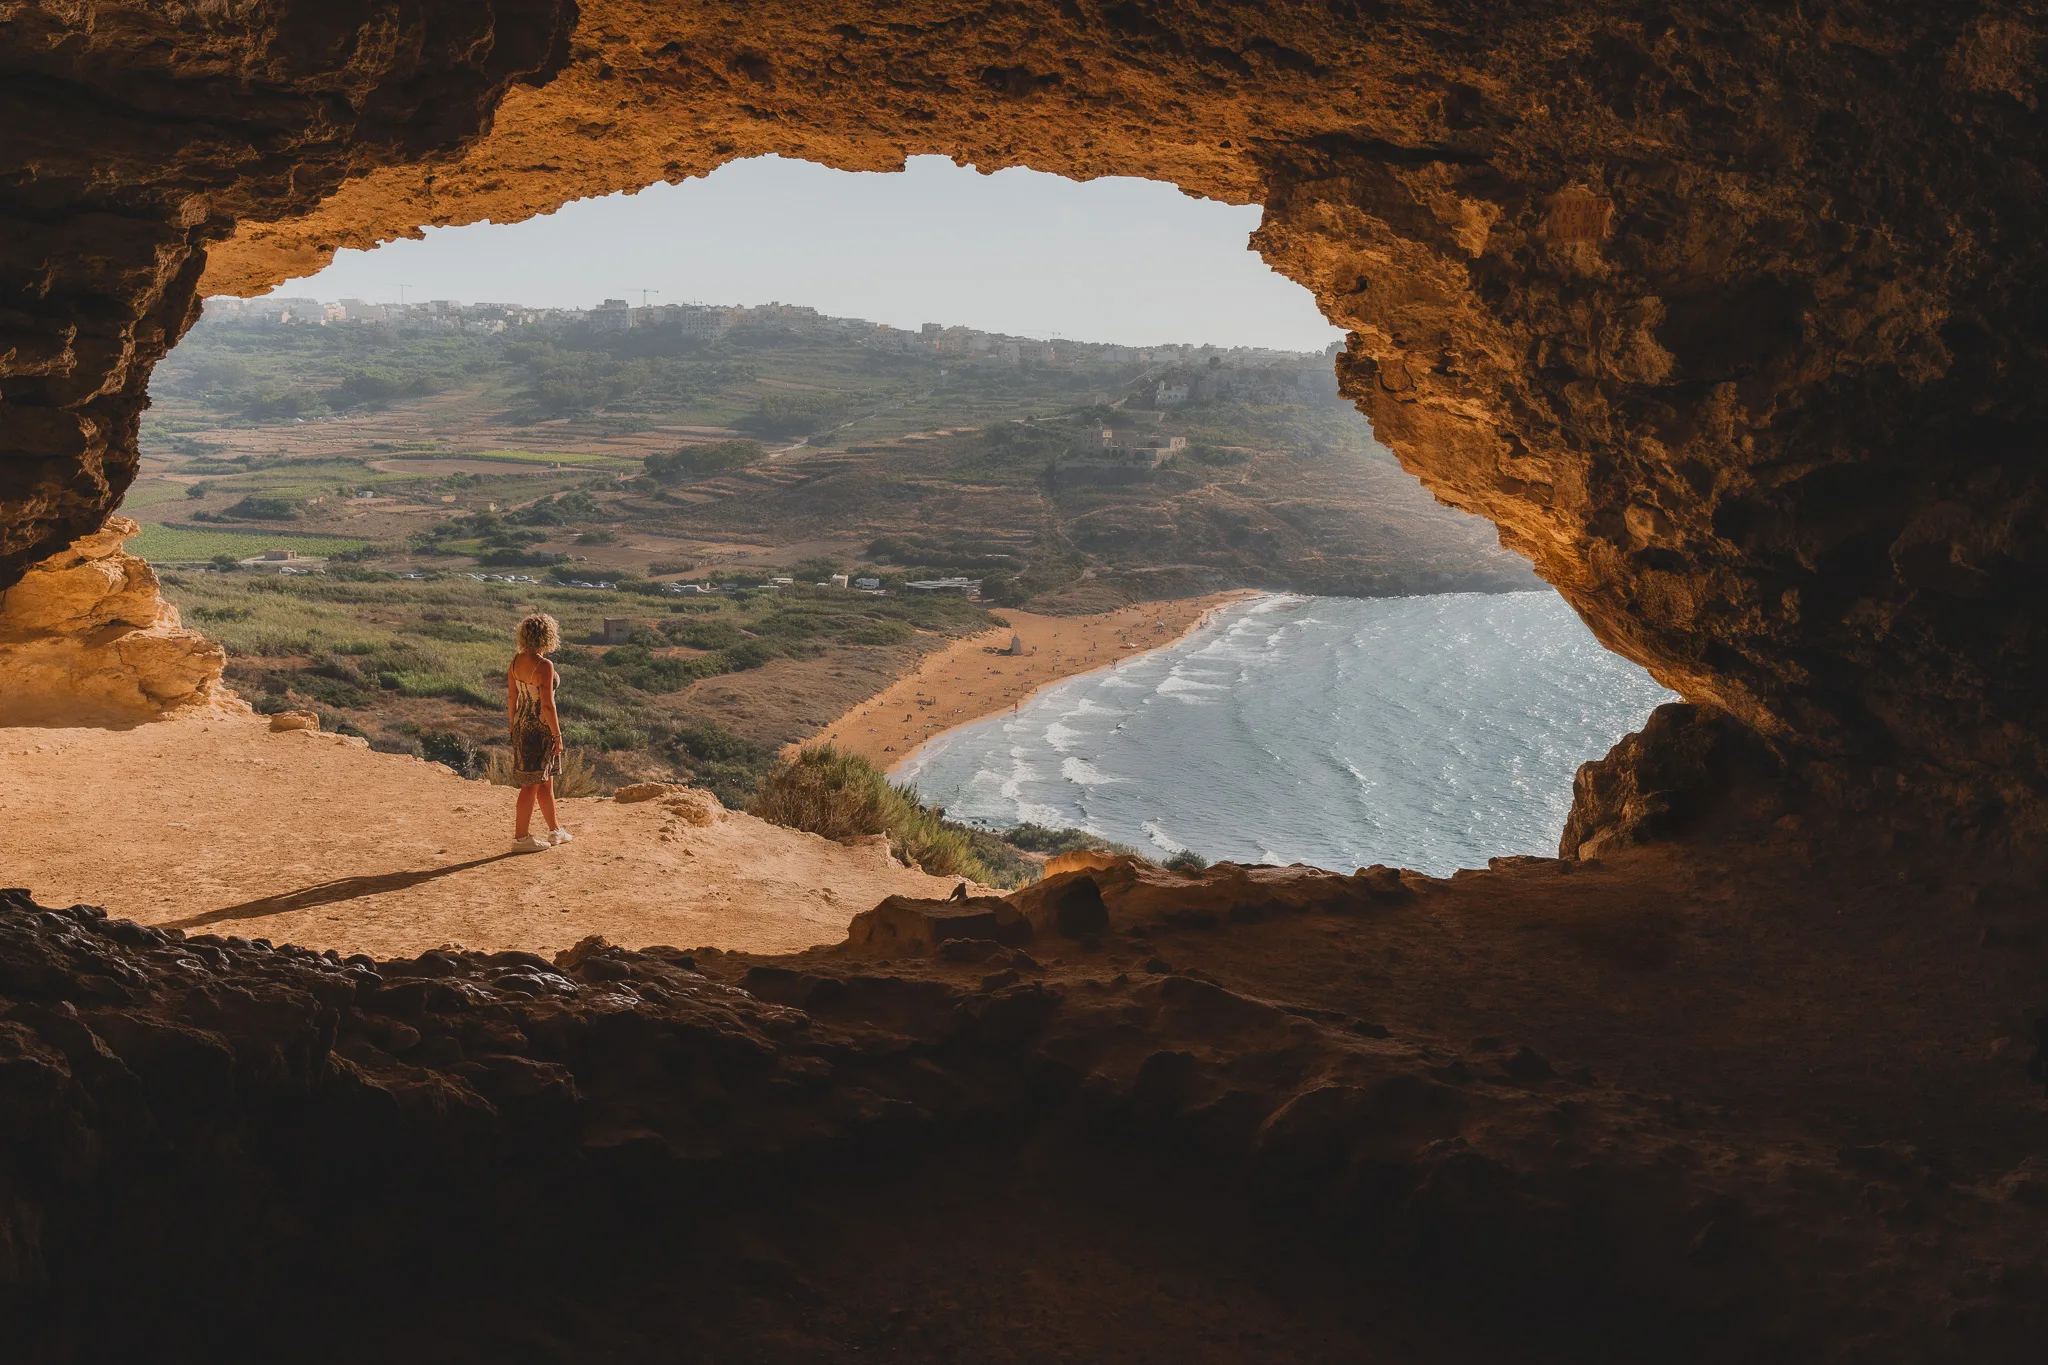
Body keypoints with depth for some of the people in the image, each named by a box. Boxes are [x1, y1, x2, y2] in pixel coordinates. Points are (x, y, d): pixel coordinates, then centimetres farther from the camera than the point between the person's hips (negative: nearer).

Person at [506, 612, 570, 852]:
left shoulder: (516, 661, 3)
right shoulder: (544, 666, -20)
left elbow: (511, 697, 9)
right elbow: (547, 705, -20)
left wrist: (513, 726, 19)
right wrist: (557, 735, -13)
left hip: (521, 725, 8)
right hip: (540, 728, -8)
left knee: (546, 780, 19)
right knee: (532, 784, 1)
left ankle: (555, 831, 30)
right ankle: (520, 838, 6)